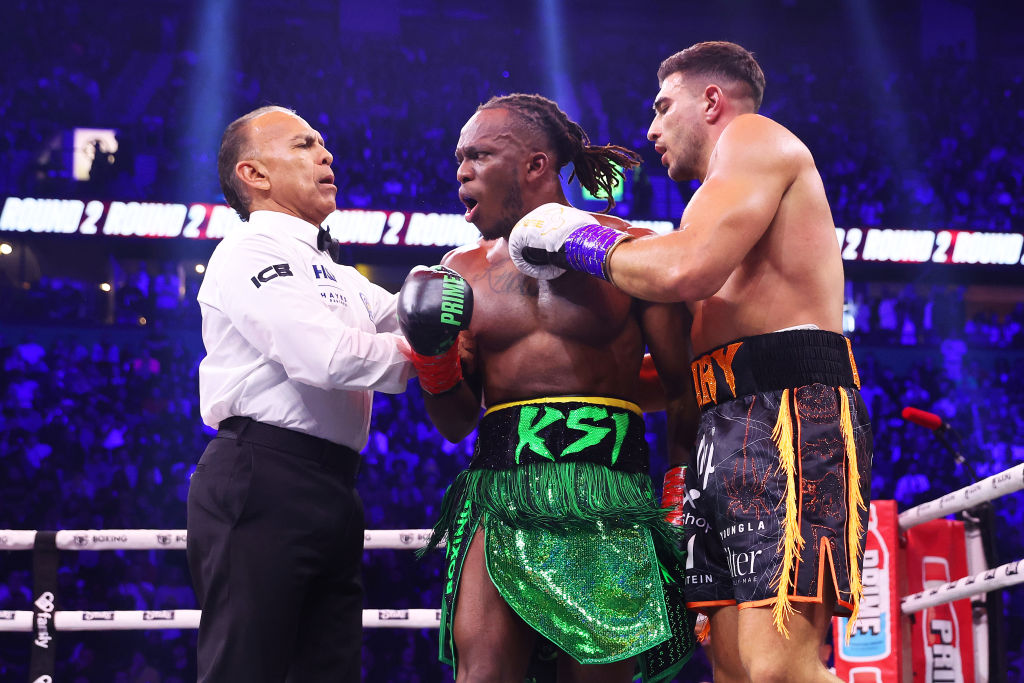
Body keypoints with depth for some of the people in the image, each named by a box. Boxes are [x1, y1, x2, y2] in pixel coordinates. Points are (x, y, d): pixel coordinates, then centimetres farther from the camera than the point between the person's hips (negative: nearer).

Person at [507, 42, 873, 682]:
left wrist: (578, 238, 0)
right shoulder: (735, 197, 33)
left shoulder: (754, 136, 2)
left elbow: (685, 270, -16)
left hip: (789, 416, -10)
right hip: (725, 434, 10)